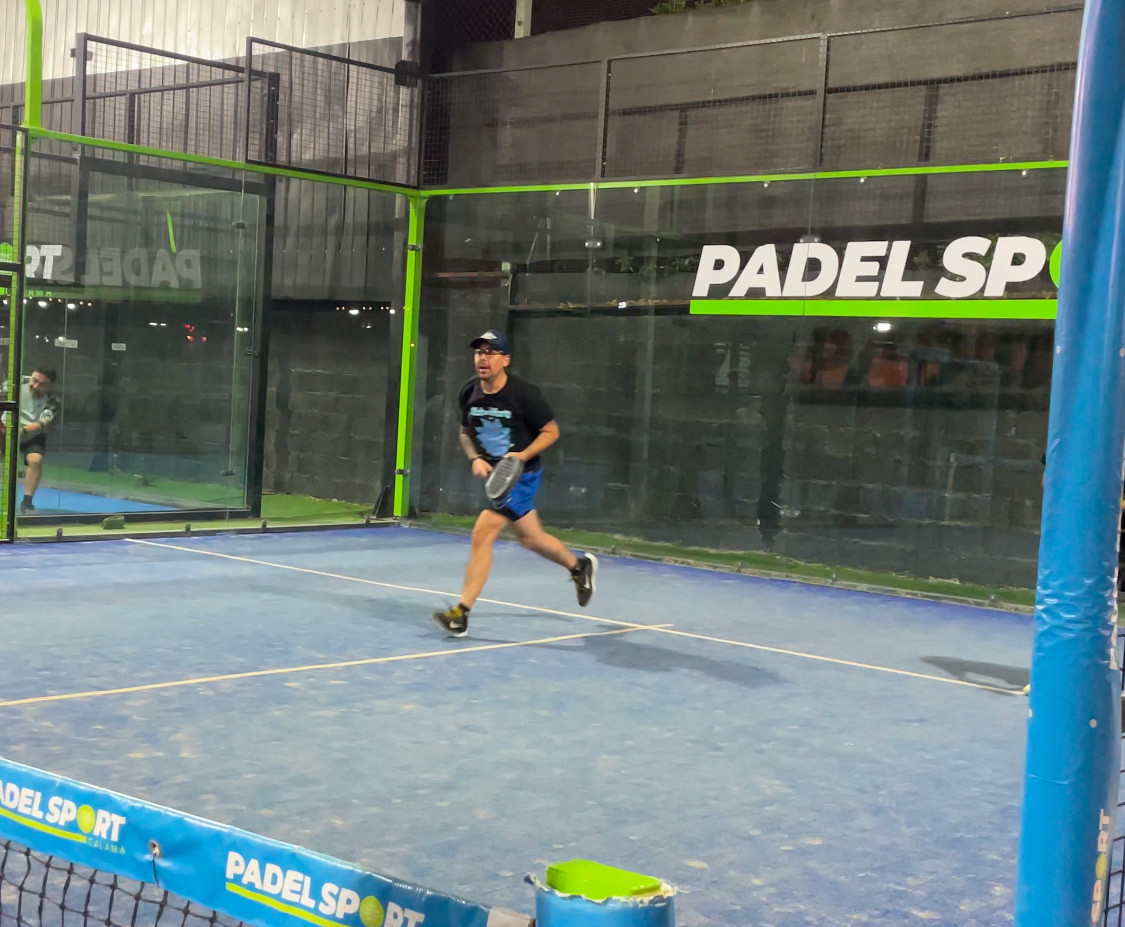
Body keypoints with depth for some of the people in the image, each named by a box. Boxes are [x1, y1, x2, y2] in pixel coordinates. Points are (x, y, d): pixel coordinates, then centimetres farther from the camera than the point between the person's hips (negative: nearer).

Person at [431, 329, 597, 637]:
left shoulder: (524, 394, -19)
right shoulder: (469, 392, -5)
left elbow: (551, 431, -8)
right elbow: (465, 432, 12)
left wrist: (523, 455, -22)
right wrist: (475, 459, -8)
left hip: (521, 474, -7)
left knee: (482, 534, -16)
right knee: (531, 538, 20)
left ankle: (461, 614, -10)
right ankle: (580, 566, 48)